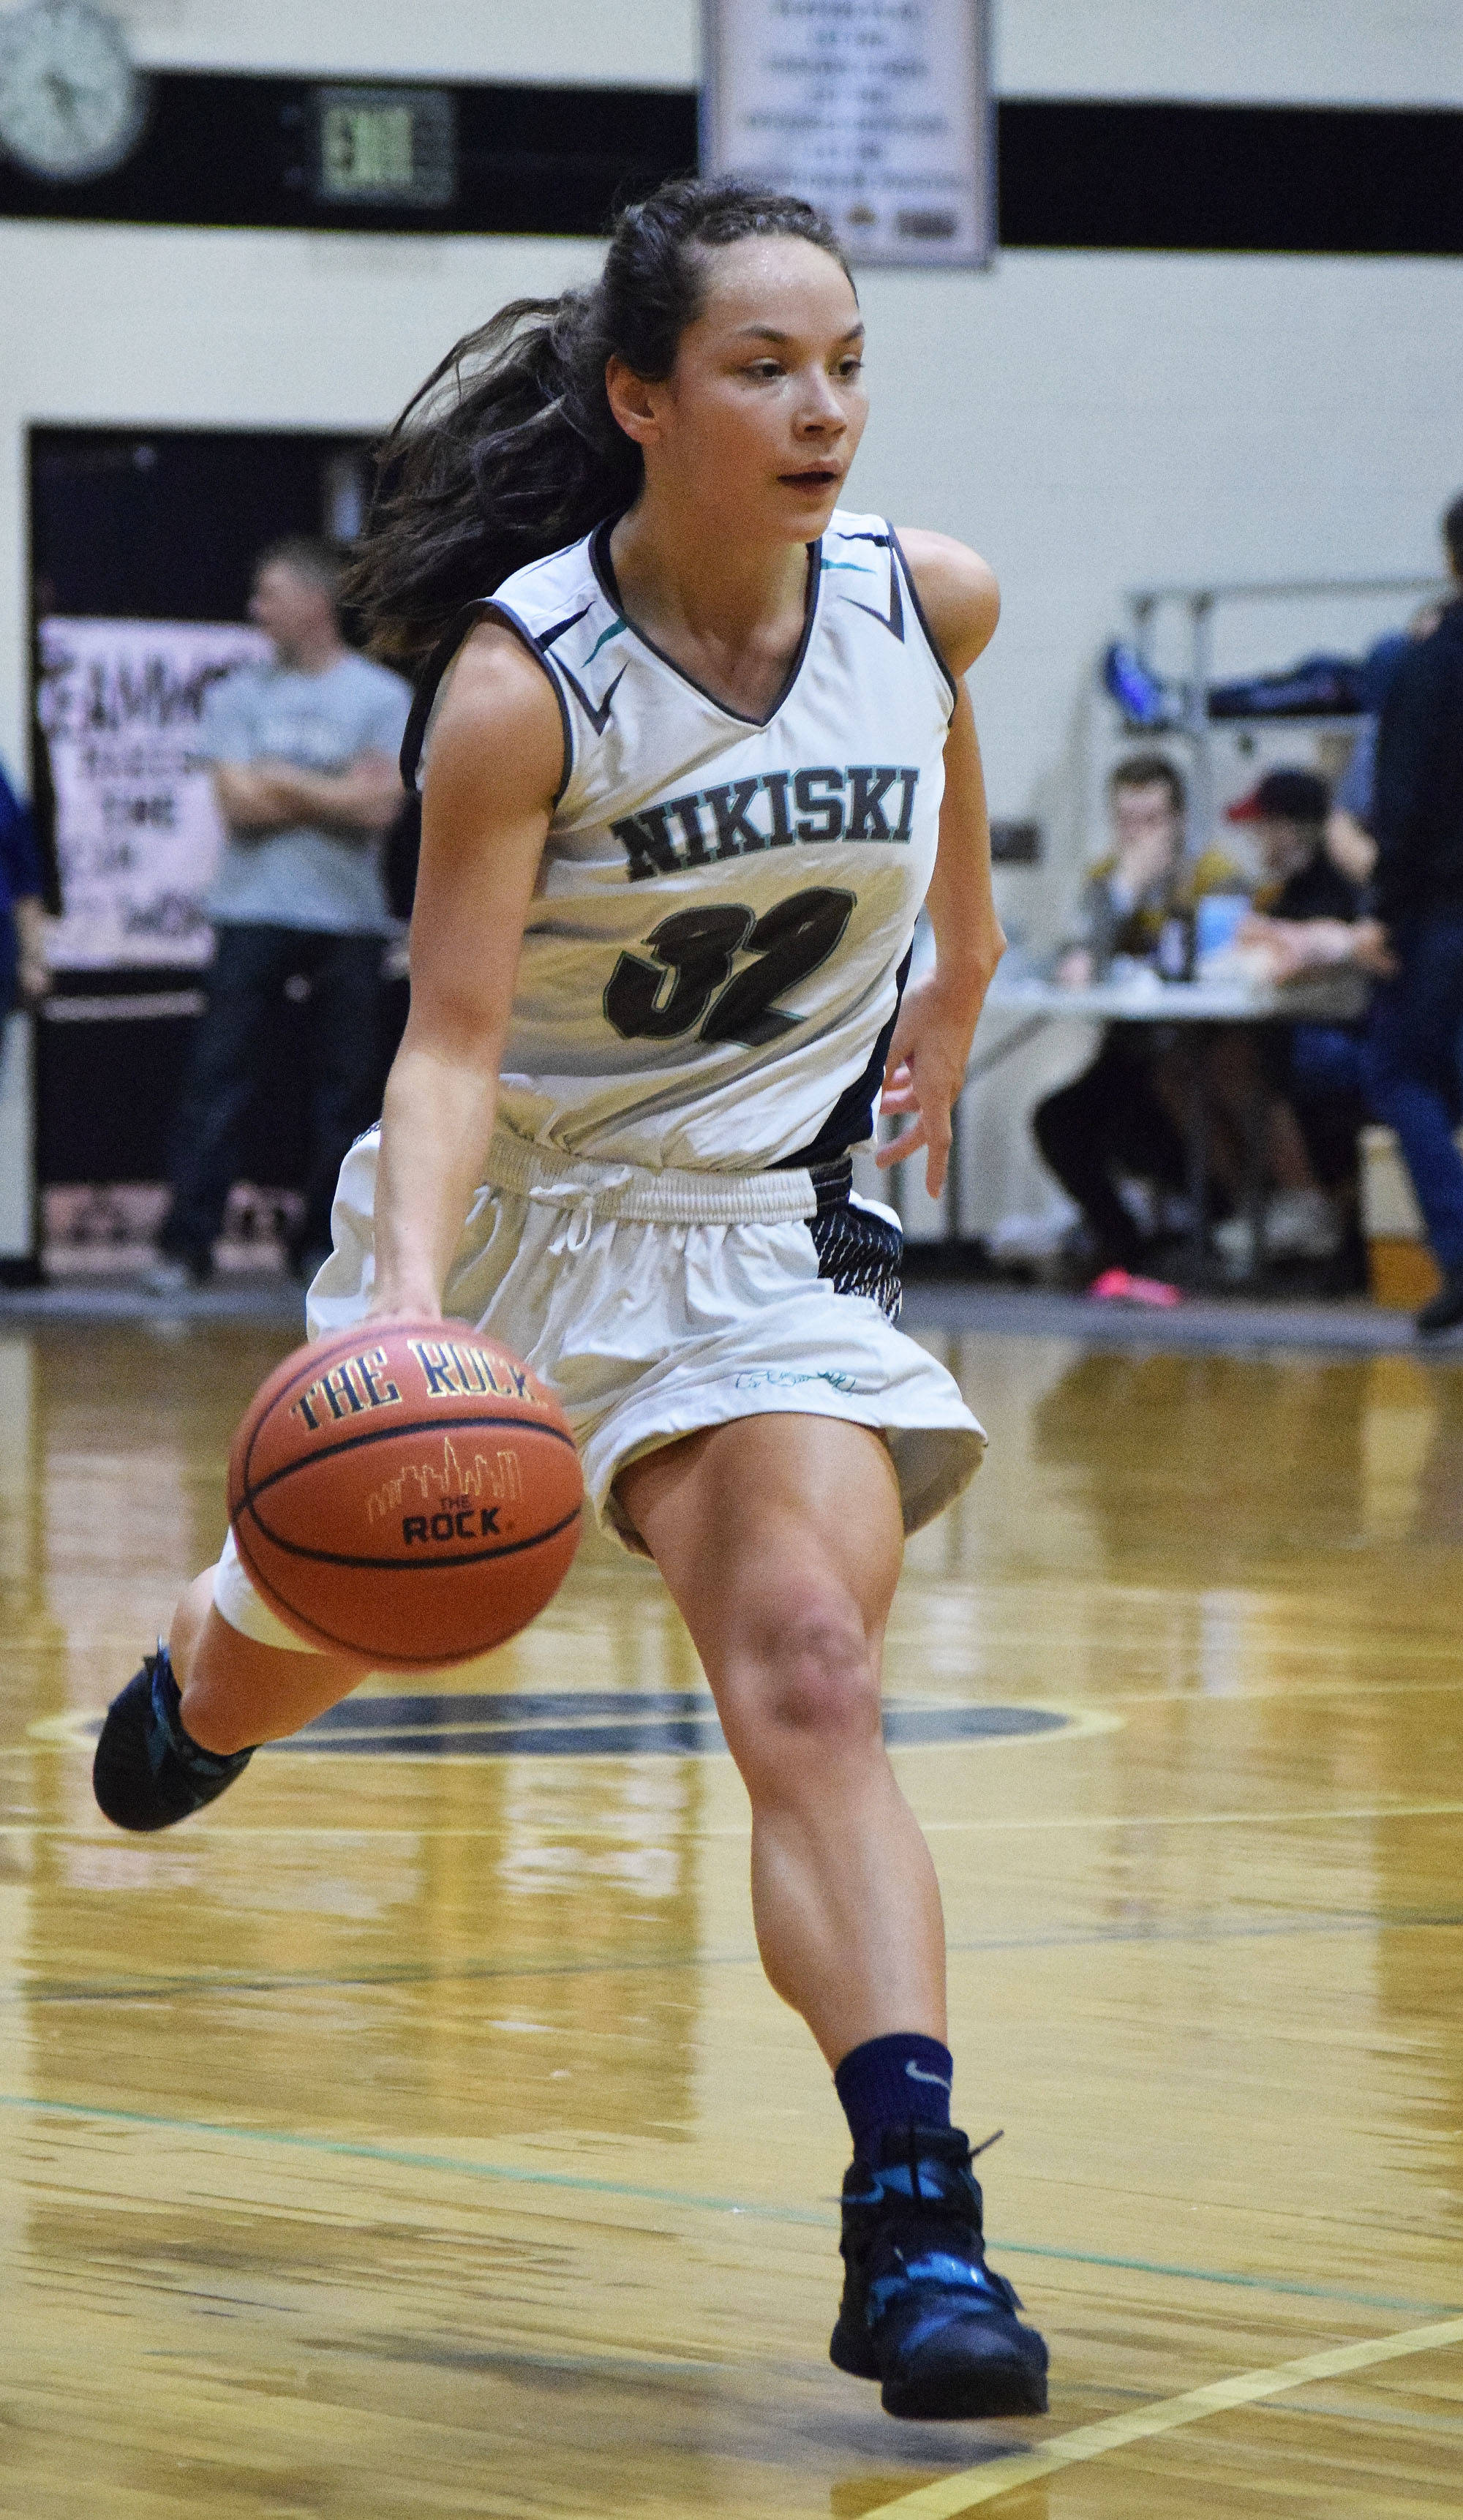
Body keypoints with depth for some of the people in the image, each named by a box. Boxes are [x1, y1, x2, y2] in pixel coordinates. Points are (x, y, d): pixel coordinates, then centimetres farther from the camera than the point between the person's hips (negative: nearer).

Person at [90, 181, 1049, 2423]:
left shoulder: (928, 601, -11)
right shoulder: (521, 677, -24)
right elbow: (452, 1041, -25)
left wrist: (964, 970, 26)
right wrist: (408, 1295, -41)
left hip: (758, 1229, 1)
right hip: (504, 1205, -1)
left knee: (807, 1675, -23)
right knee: (282, 1670, 21)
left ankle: (914, 2214, -30)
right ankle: (194, 1684, 61)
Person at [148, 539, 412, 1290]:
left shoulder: (383, 698, 2)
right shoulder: (239, 694, 7)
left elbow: (379, 809, -9)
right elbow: (238, 805, -4)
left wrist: (280, 782, -7)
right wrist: (337, 792, -7)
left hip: (348, 918, -1)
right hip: (252, 911, 1)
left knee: (345, 1088, 2)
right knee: (217, 1077, -6)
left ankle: (321, 1243, 12)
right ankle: (186, 1242, -6)